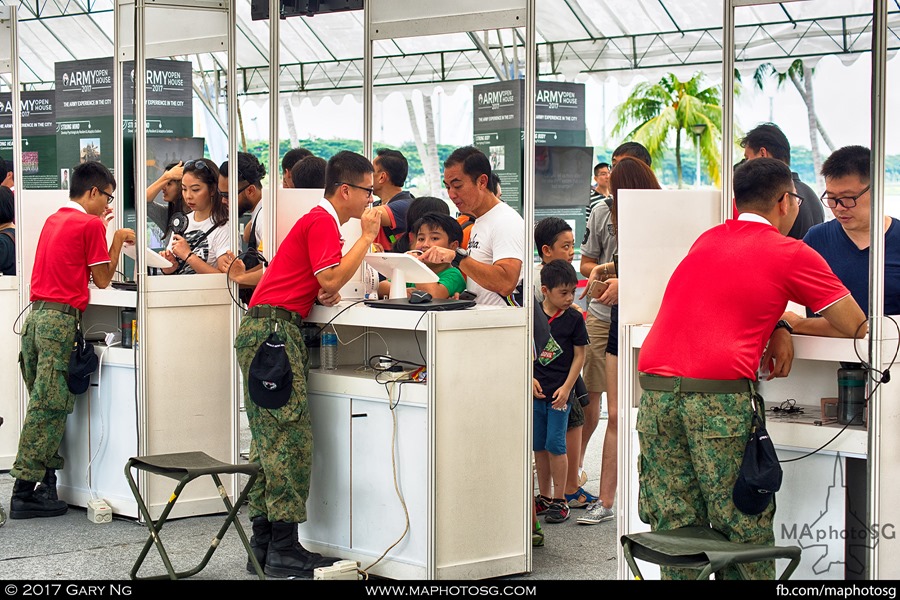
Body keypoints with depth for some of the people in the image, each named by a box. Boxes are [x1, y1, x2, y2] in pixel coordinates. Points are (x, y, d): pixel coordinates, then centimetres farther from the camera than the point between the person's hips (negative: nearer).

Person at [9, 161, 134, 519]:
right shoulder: (91, 224, -5)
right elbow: (102, 280, -2)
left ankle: (45, 483, 8)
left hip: (36, 315, 8)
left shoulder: (54, 219, 18)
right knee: (49, 407, -6)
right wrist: (118, 241, 8)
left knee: (46, 405, 9)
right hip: (61, 319, -8)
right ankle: (25, 492, -6)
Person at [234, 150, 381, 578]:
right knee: (290, 437, -11)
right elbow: (331, 280, -19)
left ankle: (264, 543, 12)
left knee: (270, 439, 10)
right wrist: (367, 237, -11)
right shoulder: (322, 222, -10)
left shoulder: (319, 220, 22)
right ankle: (284, 550, -11)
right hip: (273, 329, -11)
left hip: (266, 330, 11)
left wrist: (324, 294, 3)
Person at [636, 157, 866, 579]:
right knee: (744, 529, 3)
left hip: (654, 386, 6)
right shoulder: (793, 255, 5)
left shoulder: (707, 240, 22)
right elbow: (856, 326, 9)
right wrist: (789, 325, 22)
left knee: (675, 527, 9)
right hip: (719, 393, -5)